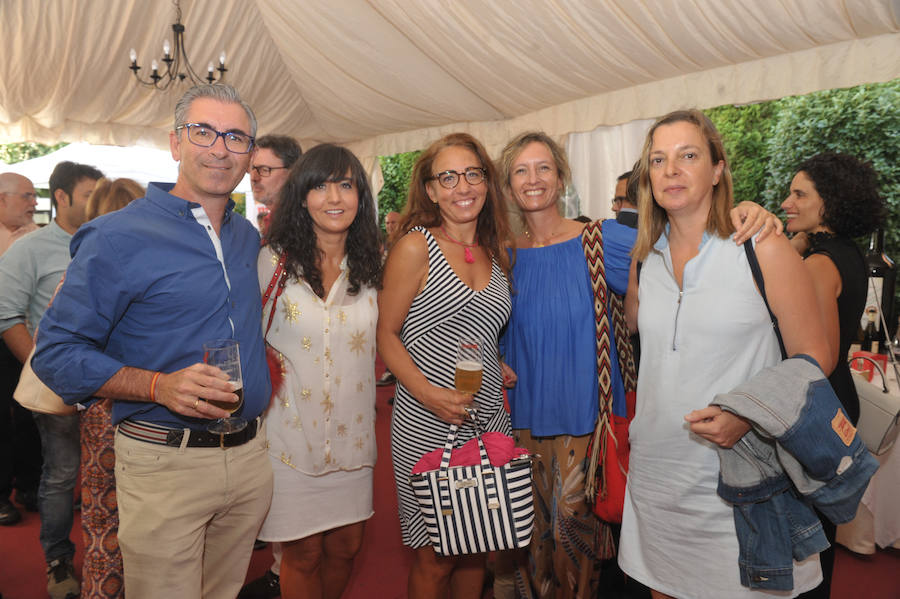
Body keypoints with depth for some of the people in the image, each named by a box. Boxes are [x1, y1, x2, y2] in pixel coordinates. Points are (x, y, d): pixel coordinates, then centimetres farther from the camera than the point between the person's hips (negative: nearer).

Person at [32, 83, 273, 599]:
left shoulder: (250, 237, 9)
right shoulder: (117, 237, -11)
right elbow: (57, 352, -12)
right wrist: (159, 386, -25)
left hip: (251, 456, 6)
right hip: (165, 463, -5)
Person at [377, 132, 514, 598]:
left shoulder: (496, 254, 10)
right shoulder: (416, 246, -7)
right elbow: (386, 334, -8)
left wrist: (500, 371, 3)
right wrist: (427, 392, -20)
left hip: (489, 420, 5)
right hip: (428, 425, -5)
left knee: (476, 546, 16)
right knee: (436, 554, 7)